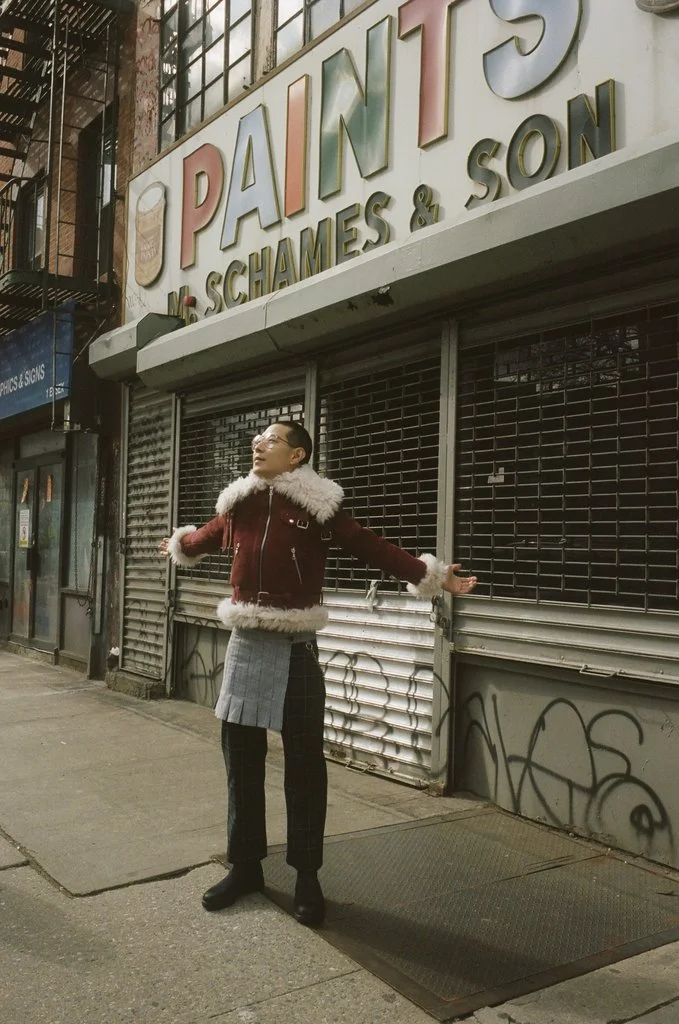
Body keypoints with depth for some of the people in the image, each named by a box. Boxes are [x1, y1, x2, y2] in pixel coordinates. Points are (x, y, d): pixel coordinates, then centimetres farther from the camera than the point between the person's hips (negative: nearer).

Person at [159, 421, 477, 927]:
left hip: (295, 647, -4)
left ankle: (307, 876, 17)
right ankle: (245, 865, 27)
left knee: (304, 762, 4)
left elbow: (372, 548, -11)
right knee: (241, 758, 11)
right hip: (246, 644, 5)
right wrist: (181, 544, 47)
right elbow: (210, 535, 28)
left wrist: (431, 575, -17)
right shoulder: (239, 503, 7)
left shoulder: (317, 505, -7)